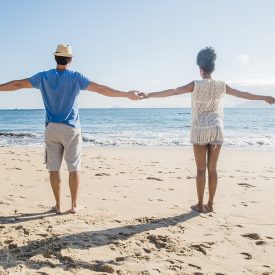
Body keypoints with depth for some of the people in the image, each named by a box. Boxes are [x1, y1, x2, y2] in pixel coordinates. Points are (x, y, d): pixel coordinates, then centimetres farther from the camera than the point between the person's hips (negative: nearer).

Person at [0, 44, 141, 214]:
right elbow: (101, 89, -11)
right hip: (71, 129, -2)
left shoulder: (44, 77, 2)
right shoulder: (75, 78, -5)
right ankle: (74, 205, 11)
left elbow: (18, 84, 8)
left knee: (54, 168, 8)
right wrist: (127, 95, -8)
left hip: (52, 128, 2)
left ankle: (58, 206, 13)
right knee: (74, 168, 6)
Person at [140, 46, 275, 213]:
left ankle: (200, 205, 7)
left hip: (200, 130, -3)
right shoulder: (221, 86, 5)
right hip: (217, 130, 3)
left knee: (201, 169, 2)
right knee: (212, 169, 7)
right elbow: (244, 94, 17)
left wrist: (149, 95, -10)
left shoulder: (196, 85, -6)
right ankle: (210, 205, 12)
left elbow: (172, 92, -12)